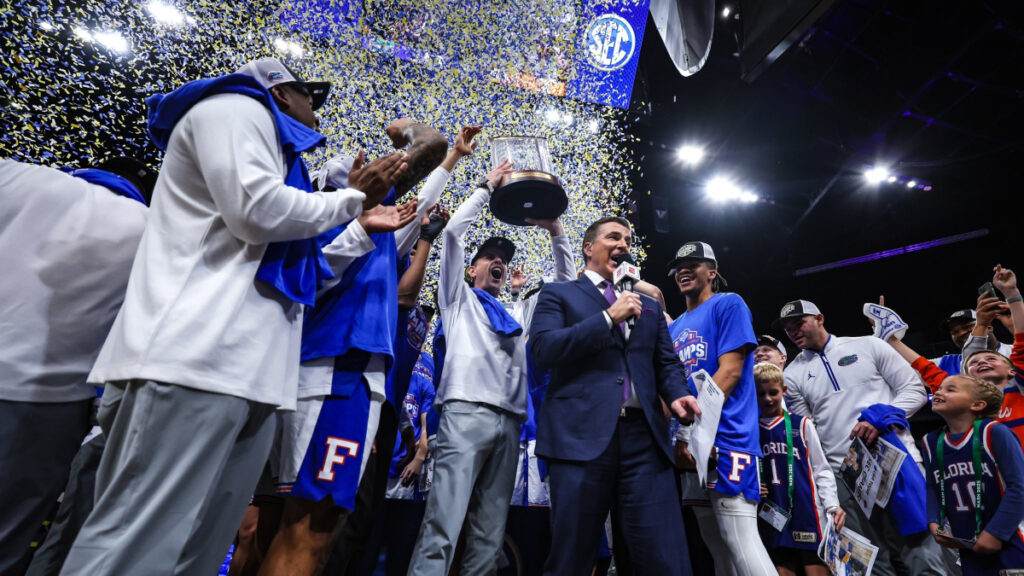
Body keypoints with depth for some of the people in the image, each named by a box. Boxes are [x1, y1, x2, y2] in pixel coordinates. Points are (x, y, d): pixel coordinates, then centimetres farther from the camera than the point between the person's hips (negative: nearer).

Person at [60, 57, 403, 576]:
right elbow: (259, 211, -11)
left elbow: (292, 263, 30)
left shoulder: (269, 148, 33)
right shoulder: (236, 108, 8)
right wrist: (353, 198, 4)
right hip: (198, 355, -9)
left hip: (251, 372, 9)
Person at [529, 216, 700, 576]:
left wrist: (677, 394, -3)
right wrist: (608, 317, -9)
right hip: (581, 435, -3)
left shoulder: (648, 306, 24)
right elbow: (542, 350, -6)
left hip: (644, 438, 4)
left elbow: (666, 363, 20)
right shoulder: (558, 293, 10)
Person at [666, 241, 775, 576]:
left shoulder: (728, 304, -1)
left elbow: (730, 372, -12)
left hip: (725, 438, -7)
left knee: (740, 540, -10)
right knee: (717, 545, 13)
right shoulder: (674, 328, 19)